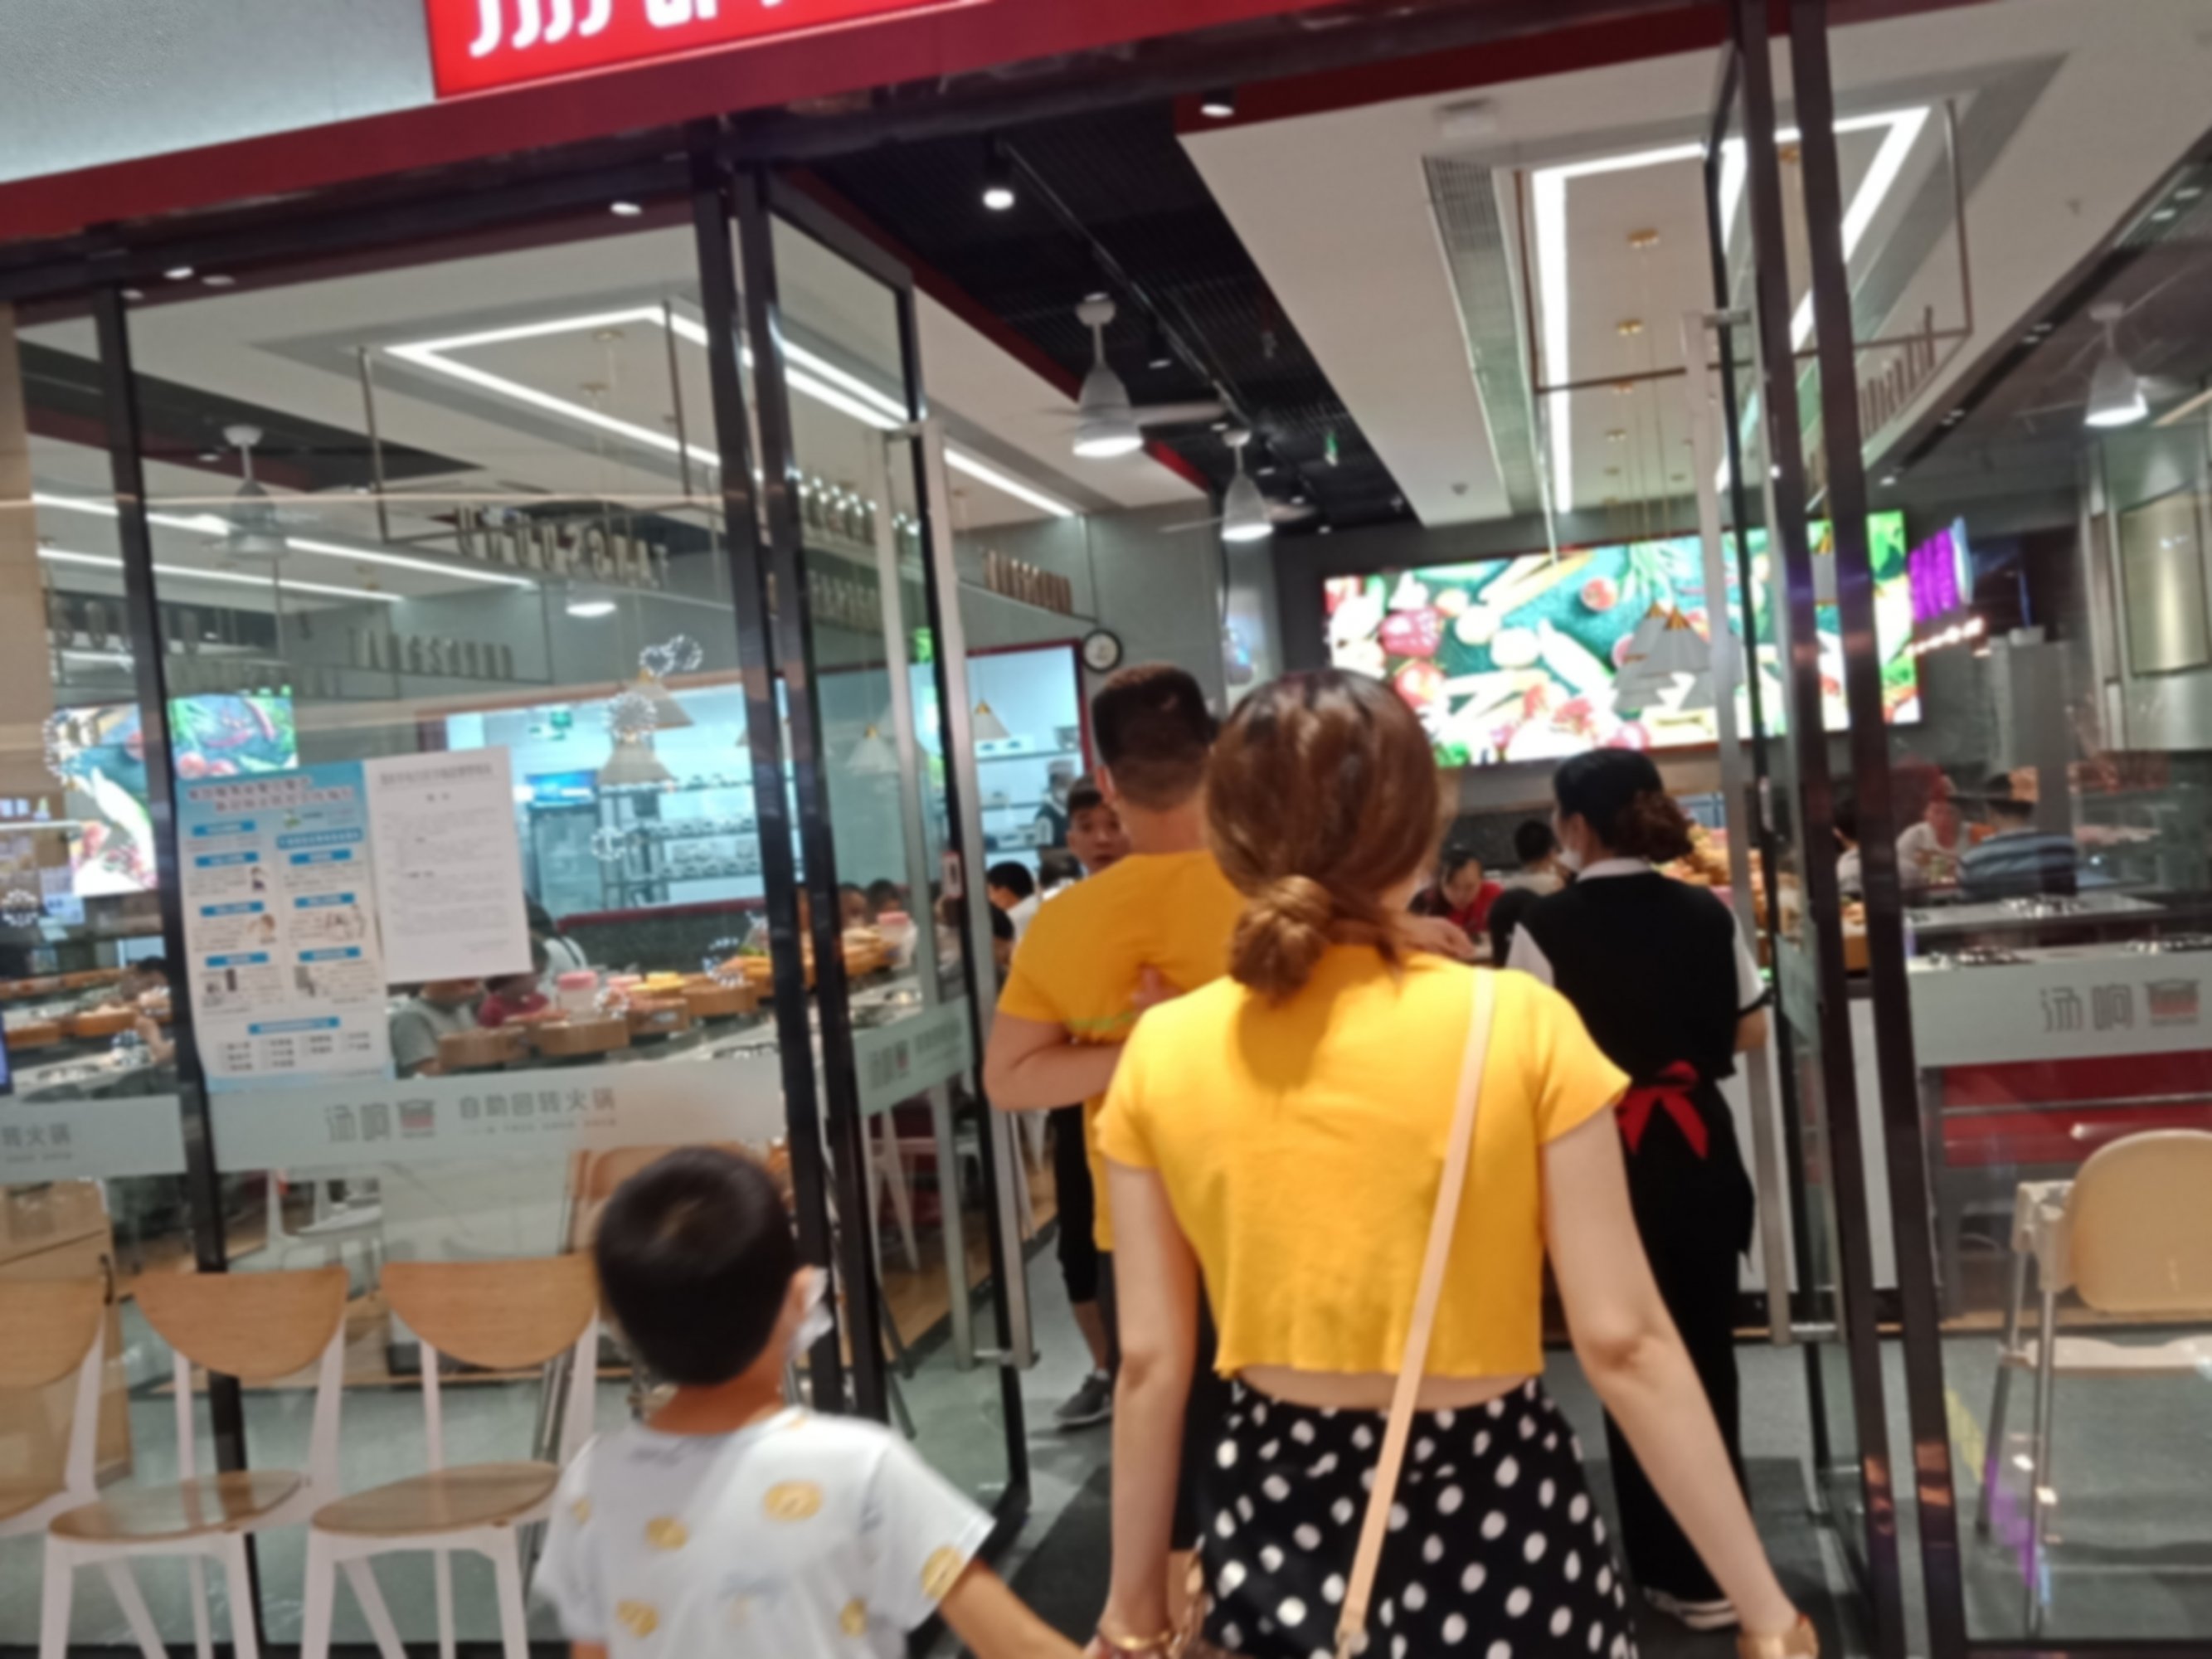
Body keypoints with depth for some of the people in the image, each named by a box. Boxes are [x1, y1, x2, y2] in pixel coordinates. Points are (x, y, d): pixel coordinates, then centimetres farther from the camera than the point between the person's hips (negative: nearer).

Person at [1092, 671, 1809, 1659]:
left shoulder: (1162, 1055, -8)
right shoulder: (1519, 1025, -14)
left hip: (1276, 1519, 2)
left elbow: (1150, 1364, -3)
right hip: (1490, 1514, -2)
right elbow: (1624, 1343, -14)